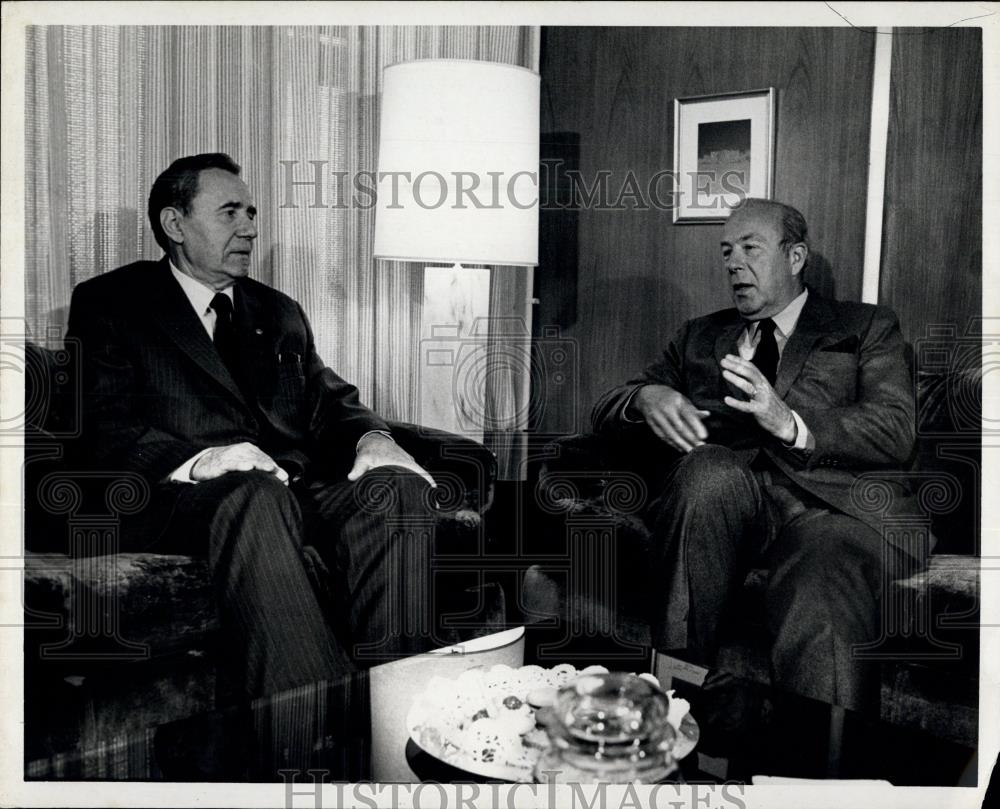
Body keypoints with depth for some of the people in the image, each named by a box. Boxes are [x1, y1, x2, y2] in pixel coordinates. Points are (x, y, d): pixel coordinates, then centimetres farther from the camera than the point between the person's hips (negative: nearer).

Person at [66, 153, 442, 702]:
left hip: (299, 491, 5)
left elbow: (330, 400, 19)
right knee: (255, 496, -38)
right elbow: (103, 429, -3)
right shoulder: (109, 303, 11)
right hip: (181, 501, -4)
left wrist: (373, 439, -6)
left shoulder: (278, 313, 28)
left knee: (397, 486, -25)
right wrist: (200, 461, -23)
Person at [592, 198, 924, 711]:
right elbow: (606, 411, 23)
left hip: (829, 501, -2)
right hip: (721, 497, 3)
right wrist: (647, 397, -3)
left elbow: (895, 433, 2)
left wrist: (790, 424, -16)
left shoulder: (867, 328, 20)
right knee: (711, 469, -36)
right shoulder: (699, 336, 29)